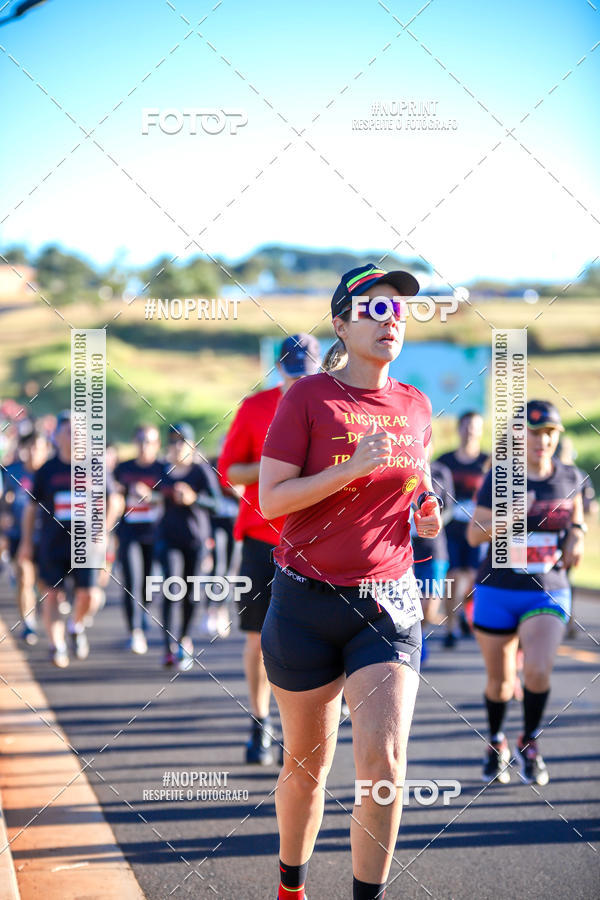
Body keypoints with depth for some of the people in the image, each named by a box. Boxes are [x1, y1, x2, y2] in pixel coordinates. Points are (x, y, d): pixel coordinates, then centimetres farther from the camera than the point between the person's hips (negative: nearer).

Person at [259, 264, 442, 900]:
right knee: (307, 763, 10)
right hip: (308, 603, -2)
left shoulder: (414, 407, 8)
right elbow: (269, 498, -12)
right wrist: (352, 468, -21)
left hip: (388, 606, 2)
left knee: (384, 761, -15)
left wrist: (427, 514, 2)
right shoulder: (308, 397, -6)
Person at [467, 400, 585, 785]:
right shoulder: (499, 478, -7)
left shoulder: (569, 477, 1)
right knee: (500, 682, 8)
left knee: (538, 669, -21)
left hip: (549, 592, 1)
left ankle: (529, 744, 4)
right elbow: (474, 534, -8)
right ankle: (496, 743, 37)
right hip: (498, 591, 0)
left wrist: (576, 536, -1)